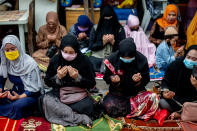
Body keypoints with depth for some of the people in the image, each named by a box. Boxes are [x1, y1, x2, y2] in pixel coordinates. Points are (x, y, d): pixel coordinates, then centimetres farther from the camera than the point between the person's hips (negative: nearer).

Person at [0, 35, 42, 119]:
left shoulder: (30, 64, -19)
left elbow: (33, 88, -18)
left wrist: (20, 97, -33)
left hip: (30, 95, -4)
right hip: (15, 92, 5)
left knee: (18, 105, -34)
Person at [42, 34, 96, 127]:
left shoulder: (84, 60, -8)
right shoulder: (55, 60, -4)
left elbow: (91, 84, -6)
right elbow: (47, 82, 2)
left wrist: (77, 77, -22)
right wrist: (58, 77, -17)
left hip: (79, 93, -2)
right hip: (59, 93, 2)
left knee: (88, 104, -33)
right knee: (47, 100, -30)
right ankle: (81, 119, -28)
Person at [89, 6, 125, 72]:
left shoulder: (119, 29, 7)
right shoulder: (95, 28, 9)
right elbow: (91, 46, 5)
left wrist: (113, 42, -13)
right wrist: (103, 42, -10)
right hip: (97, 57, 2)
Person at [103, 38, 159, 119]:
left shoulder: (142, 60, -12)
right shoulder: (113, 59, -13)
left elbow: (146, 79, -3)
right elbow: (106, 77, -1)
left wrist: (140, 80, -27)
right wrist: (112, 79, -25)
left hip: (136, 92, 0)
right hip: (118, 93, 0)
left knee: (153, 98, -29)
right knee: (109, 106, -31)